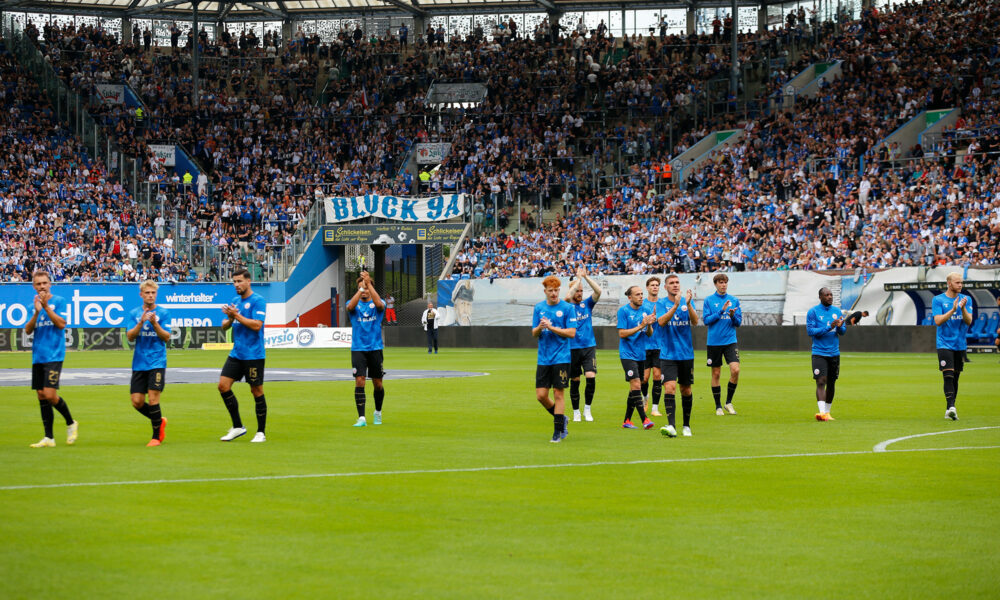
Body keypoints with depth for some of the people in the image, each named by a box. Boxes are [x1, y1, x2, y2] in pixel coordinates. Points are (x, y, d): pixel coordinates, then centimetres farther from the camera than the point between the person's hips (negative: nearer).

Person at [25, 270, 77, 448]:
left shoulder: (59, 301, -1)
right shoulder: (34, 305, 14)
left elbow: (61, 324, -11)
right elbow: (28, 330, 5)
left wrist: (46, 307, -17)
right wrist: (36, 312, -10)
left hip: (54, 356, -6)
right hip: (37, 357, 6)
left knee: (50, 395, -15)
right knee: (41, 397, 4)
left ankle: (71, 423, 9)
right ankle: (48, 438, 8)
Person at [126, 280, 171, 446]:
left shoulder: (163, 313, 1)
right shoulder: (134, 313, 8)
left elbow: (167, 337, -6)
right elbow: (130, 336, -2)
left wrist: (154, 324, -20)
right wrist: (141, 322, -17)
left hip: (157, 362, -3)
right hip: (139, 363, 4)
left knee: (153, 398, -12)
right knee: (137, 402, 0)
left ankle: (157, 436, 1)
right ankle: (160, 421, 25)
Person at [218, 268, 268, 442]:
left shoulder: (257, 301, -9)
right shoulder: (234, 301, 13)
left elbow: (257, 325, -20)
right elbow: (224, 326, 15)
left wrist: (237, 315, -19)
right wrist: (230, 319, -6)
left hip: (253, 355, -7)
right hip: (236, 354, 7)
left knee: (257, 391, -1)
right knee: (223, 385, -1)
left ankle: (261, 432, 8)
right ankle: (238, 427, 9)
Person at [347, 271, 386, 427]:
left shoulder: (376, 304, 2)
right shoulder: (354, 304, 4)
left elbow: (379, 304, -23)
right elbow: (350, 306, -21)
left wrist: (368, 283, -26)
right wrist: (361, 287, -28)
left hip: (375, 349, 1)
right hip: (358, 349, -1)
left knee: (377, 383, 8)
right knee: (359, 381, -12)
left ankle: (378, 412, 33)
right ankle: (361, 418, -14)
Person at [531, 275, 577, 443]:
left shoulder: (567, 308, -3)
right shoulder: (539, 308, 8)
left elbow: (571, 333, -8)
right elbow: (534, 333, 9)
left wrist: (551, 328, -16)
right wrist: (539, 328, -13)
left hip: (561, 358, -4)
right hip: (543, 358, 4)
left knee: (558, 394, -4)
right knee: (541, 395, 1)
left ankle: (558, 431, 4)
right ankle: (561, 419, 24)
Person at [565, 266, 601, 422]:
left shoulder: (587, 304, 9)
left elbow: (598, 291, -5)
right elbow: (568, 297, -22)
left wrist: (586, 276, -11)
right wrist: (578, 278, -15)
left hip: (589, 346, 2)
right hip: (573, 348, -2)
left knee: (591, 377, -14)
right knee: (575, 381, 4)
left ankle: (587, 409, 2)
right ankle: (576, 412, 17)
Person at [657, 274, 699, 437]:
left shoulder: (688, 302, 5)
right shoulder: (662, 303, 0)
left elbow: (695, 321, -9)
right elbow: (661, 321, -18)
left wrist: (688, 304, -25)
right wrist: (676, 305, -29)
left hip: (686, 354, 2)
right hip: (668, 354, -2)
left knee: (686, 390, 10)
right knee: (669, 387, -17)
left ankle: (686, 425, 25)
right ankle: (671, 426, -24)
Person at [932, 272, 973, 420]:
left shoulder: (965, 299, 6)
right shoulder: (938, 300, -2)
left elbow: (969, 321, -2)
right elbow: (938, 321, -11)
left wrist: (963, 308, -20)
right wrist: (953, 310, -21)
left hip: (960, 345, 4)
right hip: (945, 344, -4)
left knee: (955, 378, 8)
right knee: (948, 376, -16)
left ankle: (950, 410, 15)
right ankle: (950, 407, -24)